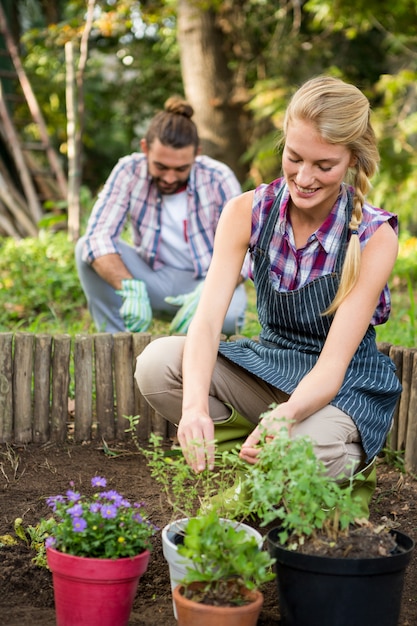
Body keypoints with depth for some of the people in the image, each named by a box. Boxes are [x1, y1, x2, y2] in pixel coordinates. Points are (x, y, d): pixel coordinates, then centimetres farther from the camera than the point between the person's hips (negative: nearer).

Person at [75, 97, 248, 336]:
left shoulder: (219, 179, -15)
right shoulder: (129, 171, -13)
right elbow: (98, 236, -23)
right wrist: (130, 287, -42)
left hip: (207, 282, -2)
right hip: (152, 279, 2)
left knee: (228, 314, -36)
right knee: (86, 248, -22)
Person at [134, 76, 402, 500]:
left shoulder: (375, 237, -19)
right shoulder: (247, 212, -11)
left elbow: (333, 365, -24)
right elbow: (207, 319, -20)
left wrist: (283, 416, -46)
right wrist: (195, 406, -41)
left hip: (346, 386, -3)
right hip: (268, 367, 3)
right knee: (156, 363, -22)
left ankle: (348, 457, 0)